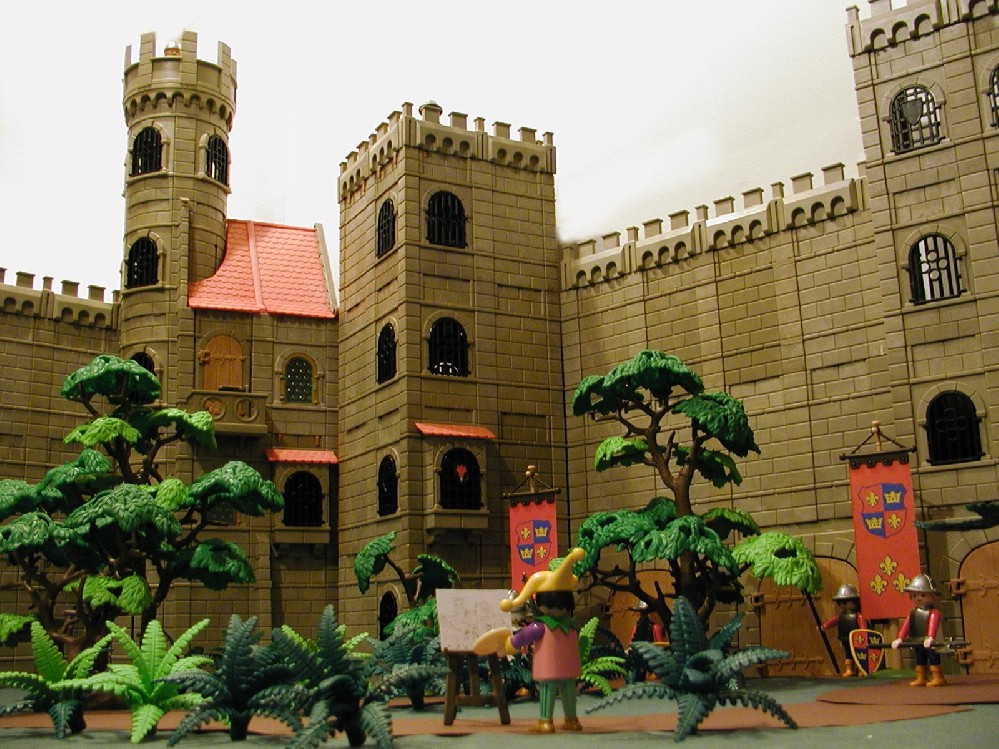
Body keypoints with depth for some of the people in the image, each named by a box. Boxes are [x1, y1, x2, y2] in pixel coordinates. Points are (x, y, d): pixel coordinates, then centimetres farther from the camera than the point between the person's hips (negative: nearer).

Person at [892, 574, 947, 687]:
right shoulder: (913, 613, 11)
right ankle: (921, 678, 25)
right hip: (917, 643, 8)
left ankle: (937, 677, -1)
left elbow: (933, 625, -26)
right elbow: (906, 626, 9)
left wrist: (930, 637, -39)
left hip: (929, 643, -8)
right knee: (920, 659, 15)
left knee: (933, 658, -7)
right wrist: (900, 638, 2)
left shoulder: (933, 612, -13)